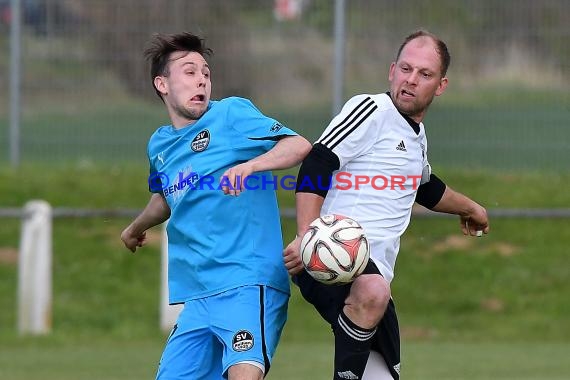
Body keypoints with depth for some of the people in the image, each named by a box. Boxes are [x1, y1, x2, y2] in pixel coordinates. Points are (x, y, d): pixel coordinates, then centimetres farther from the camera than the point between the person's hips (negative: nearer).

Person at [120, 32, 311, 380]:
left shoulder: (231, 113, -1)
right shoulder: (159, 145, 17)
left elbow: (299, 146, -11)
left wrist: (247, 166, -26)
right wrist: (136, 228, 56)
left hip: (248, 284, -7)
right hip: (198, 296, 7)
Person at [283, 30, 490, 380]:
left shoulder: (417, 137, 22)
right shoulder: (371, 110, -4)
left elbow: (427, 189, 45)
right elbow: (316, 164, -14)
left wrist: (470, 208, 62)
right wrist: (307, 236, -27)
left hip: (374, 270, 9)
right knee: (372, 292, -41)